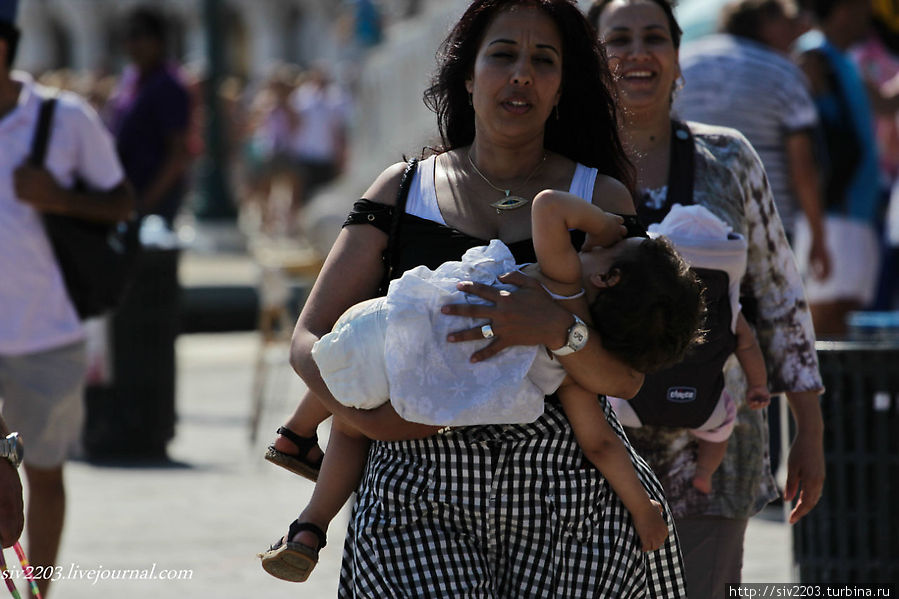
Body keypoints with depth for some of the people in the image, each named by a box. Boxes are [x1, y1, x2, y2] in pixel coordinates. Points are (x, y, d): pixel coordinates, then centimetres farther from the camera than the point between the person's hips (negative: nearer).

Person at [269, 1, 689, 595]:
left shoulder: (598, 199, 10)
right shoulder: (404, 190, 13)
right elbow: (310, 339, 9)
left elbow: (626, 378, 0)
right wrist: (363, 415, -11)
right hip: (421, 493, 0)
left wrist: (559, 328, -21)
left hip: (567, 490, 0)